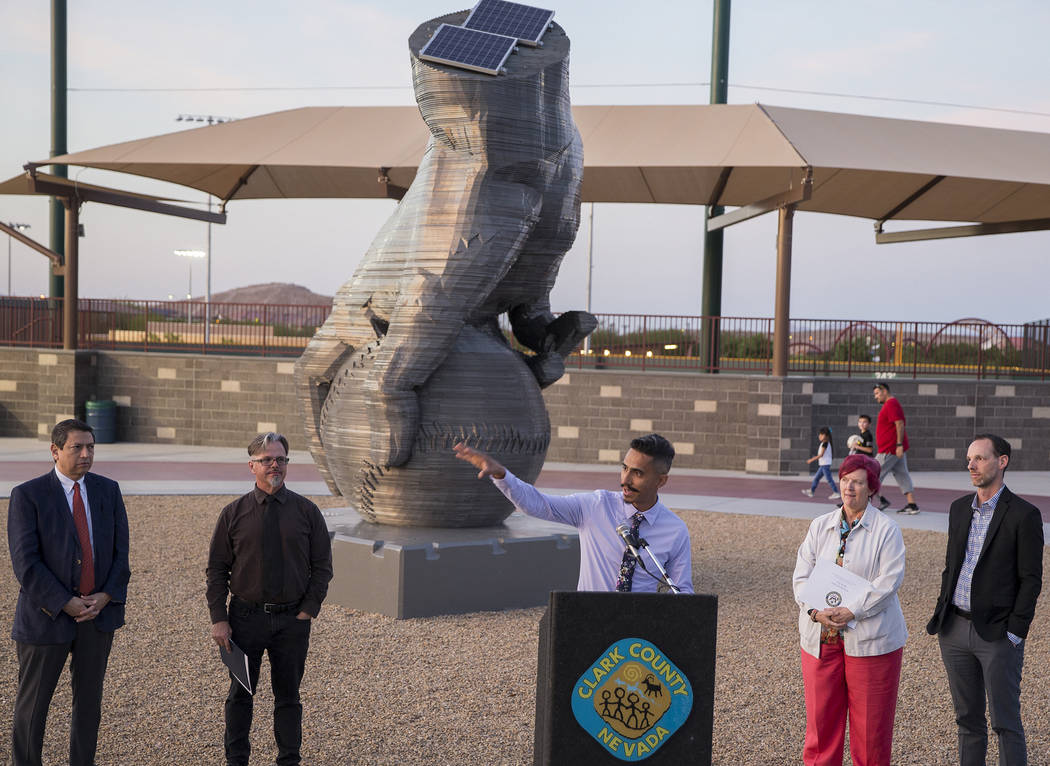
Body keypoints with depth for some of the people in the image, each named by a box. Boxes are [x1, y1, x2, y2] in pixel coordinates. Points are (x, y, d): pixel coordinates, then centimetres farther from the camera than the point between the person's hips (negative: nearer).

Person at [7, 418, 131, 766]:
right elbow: (25, 563, -15)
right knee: (32, 704, 5)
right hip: (47, 616, -4)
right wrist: (67, 604, -18)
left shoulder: (108, 490, 4)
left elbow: (120, 550, 4)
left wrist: (106, 597, -10)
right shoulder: (28, 495, -9)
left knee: (89, 701, 12)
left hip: (98, 612, 4)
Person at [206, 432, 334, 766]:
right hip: (246, 617, 0)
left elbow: (322, 567, 3)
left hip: (293, 619, 0)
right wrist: (219, 619, -4)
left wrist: (307, 611, -6)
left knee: (288, 695, 10)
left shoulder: (306, 511, 0)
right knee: (240, 694, 10)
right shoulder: (233, 513, 0)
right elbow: (216, 570, 2)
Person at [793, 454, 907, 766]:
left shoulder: (886, 529, -3)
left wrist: (850, 611, -19)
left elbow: (889, 580, -11)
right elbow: (802, 575, 5)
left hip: (870, 637, -3)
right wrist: (815, 611, -12)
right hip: (821, 637, 3)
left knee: (870, 720, 4)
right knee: (820, 717, 6)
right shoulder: (820, 526, 9)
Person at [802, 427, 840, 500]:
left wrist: (812, 459, -14)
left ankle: (836, 493, -6)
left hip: (825, 464, -10)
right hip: (823, 464, 10)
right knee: (816, 477, 14)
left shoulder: (825, 443, -15)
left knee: (829, 479, -8)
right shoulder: (827, 443, 13)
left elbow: (821, 454, -19)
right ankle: (811, 491, 19)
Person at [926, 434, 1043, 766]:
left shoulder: (1024, 515, -9)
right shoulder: (959, 509, 9)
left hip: (997, 635, -5)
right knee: (968, 719, 14)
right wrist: (942, 617, 10)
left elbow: (1031, 580, -9)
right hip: (956, 630, 6)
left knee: (1006, 723, 1)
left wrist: (1013, 635, -13)